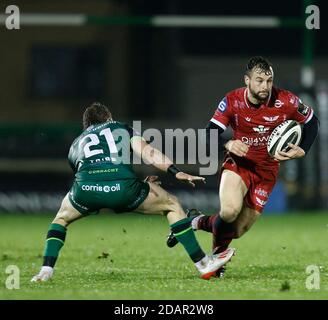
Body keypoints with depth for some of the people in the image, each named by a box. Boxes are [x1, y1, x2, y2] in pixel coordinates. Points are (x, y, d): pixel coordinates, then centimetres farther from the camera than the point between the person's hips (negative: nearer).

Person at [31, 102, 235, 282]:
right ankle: (204, 264, 19)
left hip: (85, 188, 2)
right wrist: (177, 172, 2)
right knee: (172, 205, 21)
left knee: (61, 219, 35)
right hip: (122, 187, -2)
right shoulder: (122, 128, 30)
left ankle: (46, 270, 17)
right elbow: (146, 151, 10)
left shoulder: (77, 144, 37)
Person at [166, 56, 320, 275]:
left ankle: (198, 222, 28)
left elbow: (312, 121, 2)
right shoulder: (232, 102, -14)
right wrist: (228, 144, -34)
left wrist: (302, 151, -13)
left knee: (237, 230, 0)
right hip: (238, 163, -2)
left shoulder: (287, 102, -14)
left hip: (267, 169, 2)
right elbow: (210, 134, -13)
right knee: (230, 210, -31)